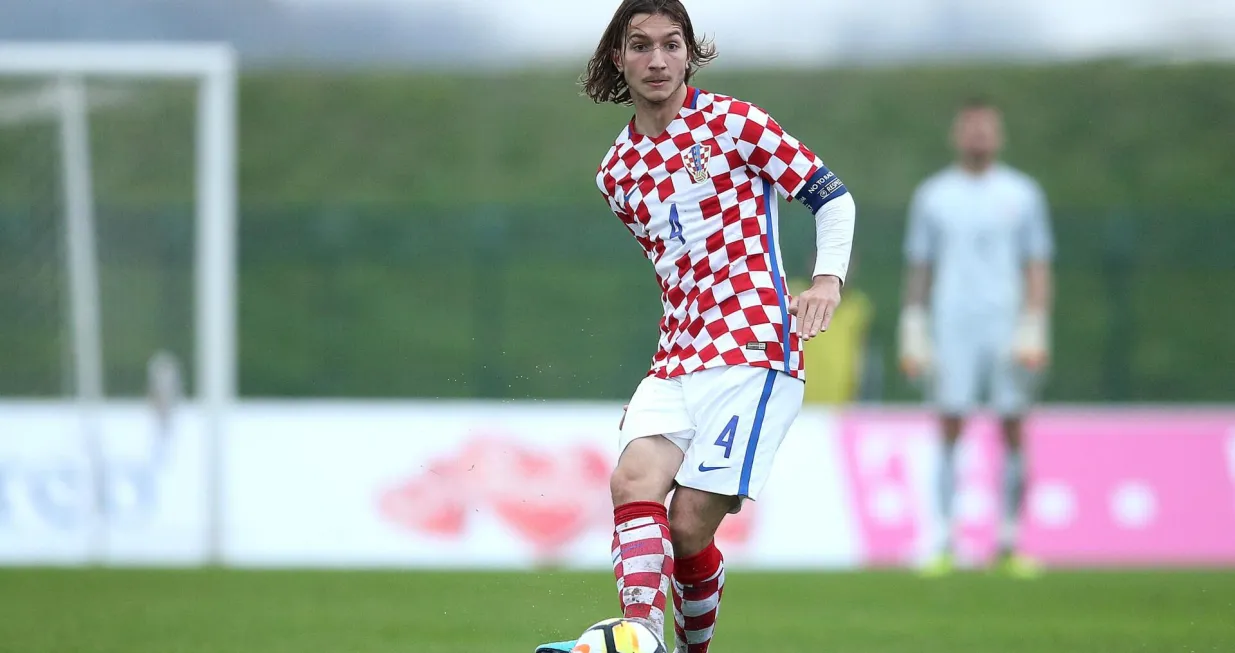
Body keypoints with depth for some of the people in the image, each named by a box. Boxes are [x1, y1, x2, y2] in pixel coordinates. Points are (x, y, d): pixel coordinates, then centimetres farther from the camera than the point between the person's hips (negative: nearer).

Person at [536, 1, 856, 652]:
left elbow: (832, 197, 1)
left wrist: (828, 278, -14)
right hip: (677, 359, 5)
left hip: (754, 347, -5)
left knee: (689, 522, -16)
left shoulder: (732, 122, 0)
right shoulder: (617, 172, 17)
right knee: (634, 481, -24)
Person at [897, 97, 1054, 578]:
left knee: (1013, 430, -2)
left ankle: (1009, 543, 4)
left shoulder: (1022, 193, 7)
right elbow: (918, 268, 10)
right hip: (952, 328, 0)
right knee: (950, 430, -6)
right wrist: (913, 336, 5)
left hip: (1008, 332, 0)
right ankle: (944, 543, -7)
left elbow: (1037, 267, 5)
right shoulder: (932, 196, 9)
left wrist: (1034, 334, -4)